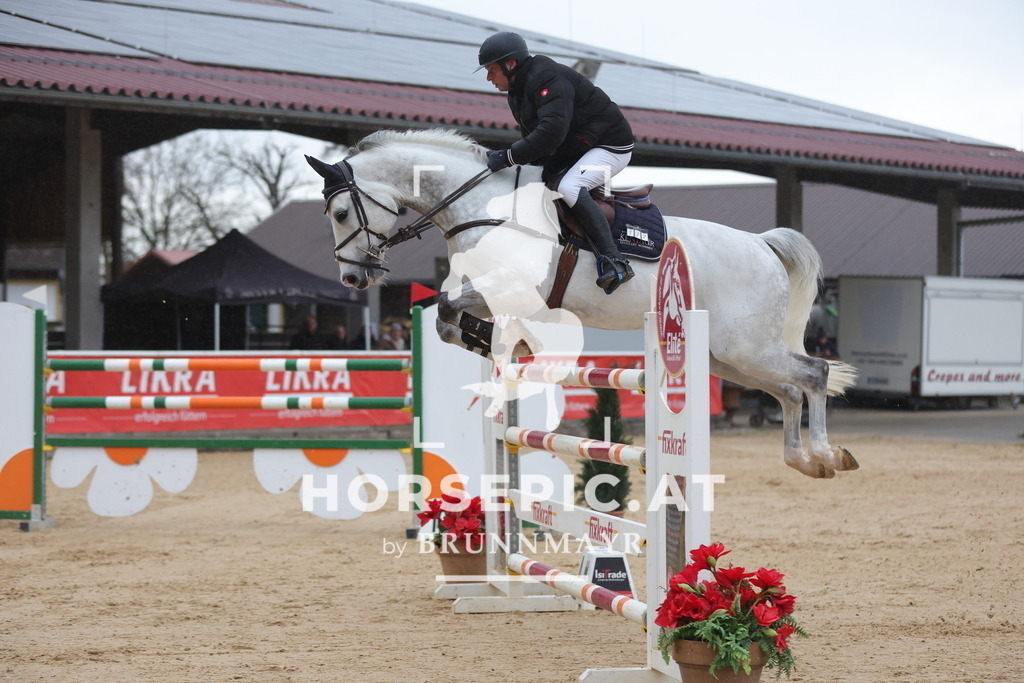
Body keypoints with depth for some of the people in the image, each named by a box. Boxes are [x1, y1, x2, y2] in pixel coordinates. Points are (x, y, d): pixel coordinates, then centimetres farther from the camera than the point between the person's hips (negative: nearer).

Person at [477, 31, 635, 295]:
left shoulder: (548, 79, -24)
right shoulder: (517, 95, 10)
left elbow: (551, 133, -35)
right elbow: (533, 137, 13)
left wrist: (508, 157, -31)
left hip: (611, 145, -11)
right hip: (573, 151, 11)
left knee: (569, 188, -32)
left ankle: (614, 261, -34)